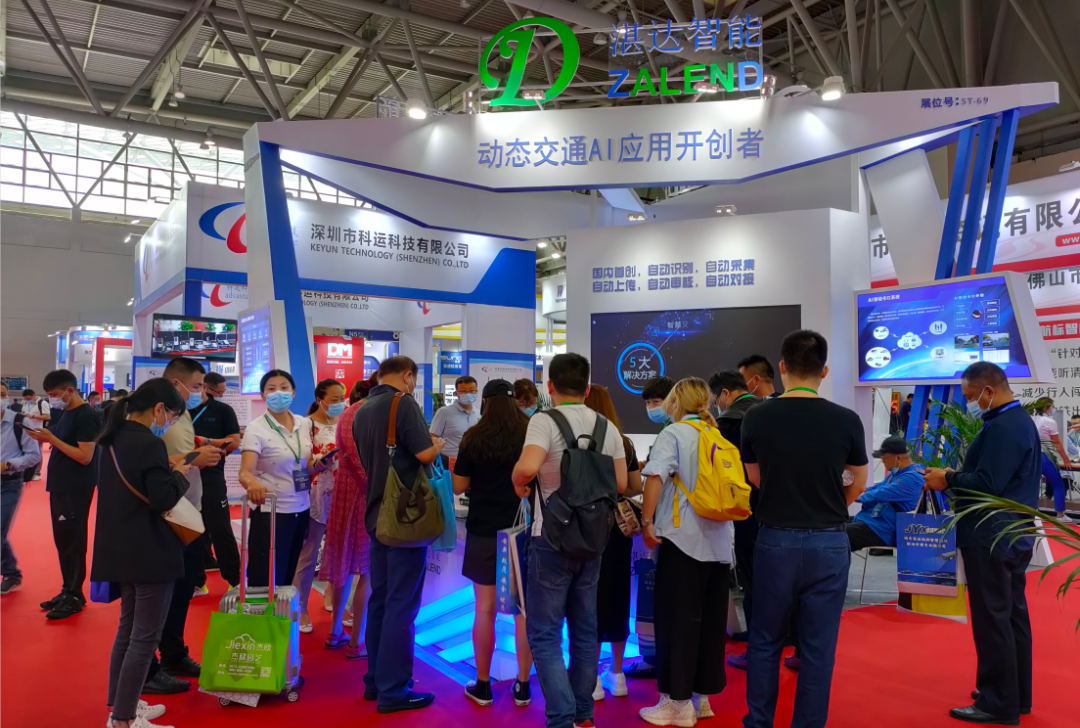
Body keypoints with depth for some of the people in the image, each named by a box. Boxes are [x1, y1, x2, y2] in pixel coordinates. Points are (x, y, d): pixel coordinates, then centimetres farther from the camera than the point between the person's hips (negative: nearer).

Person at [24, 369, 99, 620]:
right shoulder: (63, 413, 12)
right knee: (62, 540, 13)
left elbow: (85, 456, -20)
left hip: (76, 489, -9)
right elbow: (62, 445, 16)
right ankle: (67, 590, 23)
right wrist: (44, 437, -1)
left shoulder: (85, 416, -15)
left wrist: (52, 438, -22)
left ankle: (74, 596, 6)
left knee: (72, 542, -2)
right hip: (59, 485, 9)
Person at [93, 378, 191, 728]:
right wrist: (179, 474, -6)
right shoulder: (150, 443, -20)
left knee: (128, 628, 21)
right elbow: (163, 499, -23)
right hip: (150, 552, -10)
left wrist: (166, 470, 10)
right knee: (144, 636, 0)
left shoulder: (114, 437, 8)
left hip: (122, 549, 10)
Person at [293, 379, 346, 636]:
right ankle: (300, 608, 18)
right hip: (316, 497, -5)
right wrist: (320, 461, -28)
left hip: (343, 496, 5)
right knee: (308, 555, 5)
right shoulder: (307, 425, -9)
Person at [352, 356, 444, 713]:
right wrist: (438, 443, 0)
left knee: (379, 598, 15)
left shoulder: (362, 411, 10)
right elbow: (426, 454, -21)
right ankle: (393, 689, 5)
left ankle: (375, 679, 23)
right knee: (401, 603, -2)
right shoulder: (404, 404, -15)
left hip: (378, 515, 8)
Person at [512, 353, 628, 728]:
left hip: (552, 539, -6)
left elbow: (527, 467, -31)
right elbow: (620, 483, 6)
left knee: (544, 634, 3)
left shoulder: (544, 421, -13)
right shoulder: (606, 426, 4)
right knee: (585, 629, 17)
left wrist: (519, 483, -10)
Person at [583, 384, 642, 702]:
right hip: (618, 526, 5)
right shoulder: (625, 443, 2)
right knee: (617, 594, 14)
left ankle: (592, 678, 11)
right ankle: (617, 674, 25)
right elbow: (636, 487, 6)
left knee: (590, 596, 4)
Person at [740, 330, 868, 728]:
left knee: (765, 641, 16)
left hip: (775, 541, 1)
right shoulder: (846, 420, -9)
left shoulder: (756, 417, -7)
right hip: (828, 543, 0)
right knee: (818, 647, 11)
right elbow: (858, 483, 7)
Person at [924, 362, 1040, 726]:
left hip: (991, 538, -11)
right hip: (1012, 535, 11)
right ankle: (1016, 694, 28)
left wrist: (949, 479, -12)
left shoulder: (1003, 427, -20)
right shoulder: (1020, 420, 14)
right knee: (1012, 615, 17)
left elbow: (987, 484, -26)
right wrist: (955, 478, 6)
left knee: (992, 619, -2)